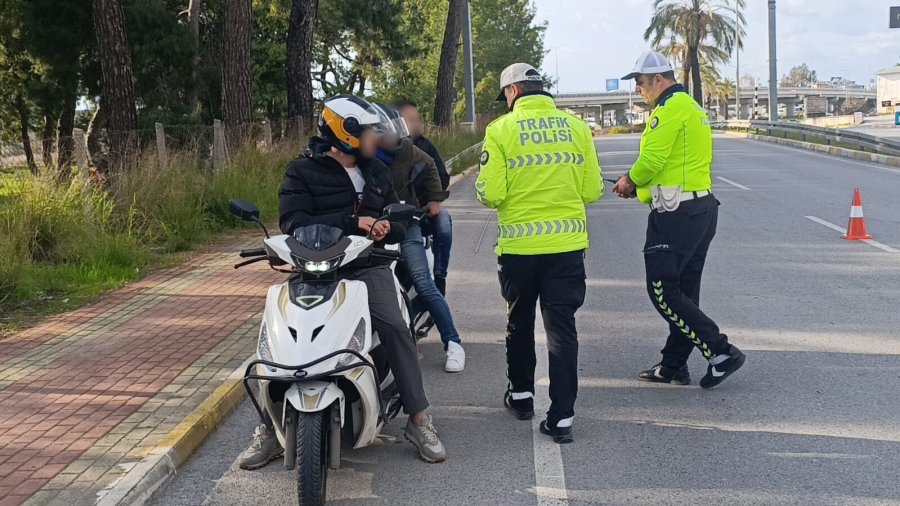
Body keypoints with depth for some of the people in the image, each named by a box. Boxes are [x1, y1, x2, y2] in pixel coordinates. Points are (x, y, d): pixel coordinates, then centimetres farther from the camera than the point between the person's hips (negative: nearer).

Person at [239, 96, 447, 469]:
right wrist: (350, 222, -19)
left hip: (367, 267, 3)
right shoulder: (302, 172, 1)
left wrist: (388, 227, -7)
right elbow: (293, 224, -12)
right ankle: (270, 428, -1)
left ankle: (419, 420, -11)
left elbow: (398, 222, 19)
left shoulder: (375, 172, 18)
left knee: (395, 327, -20)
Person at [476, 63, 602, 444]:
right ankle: (562, 416, 3)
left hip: (519, 244, -1)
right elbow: (592, 190, 2)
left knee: (520, 322, 19)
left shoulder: (501, 130, -7)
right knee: (562, 327, 5)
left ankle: (521, 394, 34)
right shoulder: (576, 126, 1)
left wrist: (486, 192, 11)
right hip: (568, 243, 2)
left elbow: (490, 193, -12)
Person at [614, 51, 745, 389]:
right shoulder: (692, 107, 20)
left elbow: (652, 159, -20)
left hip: (675, 215, -10)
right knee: (683, 291, 13)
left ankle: (720, 351, -9)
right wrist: (640, 185, 12)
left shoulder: (669, 109, -13)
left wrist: (630, 180, 0)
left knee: (662, 291, -7)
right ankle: (673, 367, 20)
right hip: (703, 206, 10)